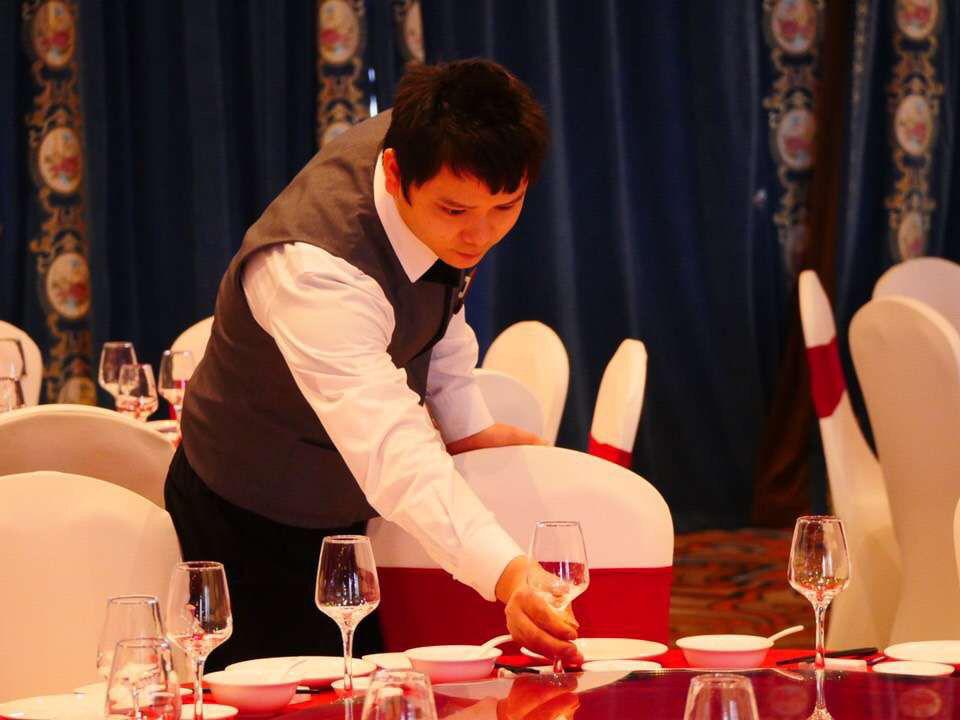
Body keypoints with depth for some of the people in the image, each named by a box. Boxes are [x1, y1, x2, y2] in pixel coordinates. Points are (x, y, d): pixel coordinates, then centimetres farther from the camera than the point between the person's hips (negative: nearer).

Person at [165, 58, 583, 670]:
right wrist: (507, 574, -63)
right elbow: (389, 445, -52)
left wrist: (466, 424, 6)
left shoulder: (426, 150, -15)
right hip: (256, 525, -7)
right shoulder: (311, 269, -40)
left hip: (347, 505, 7)